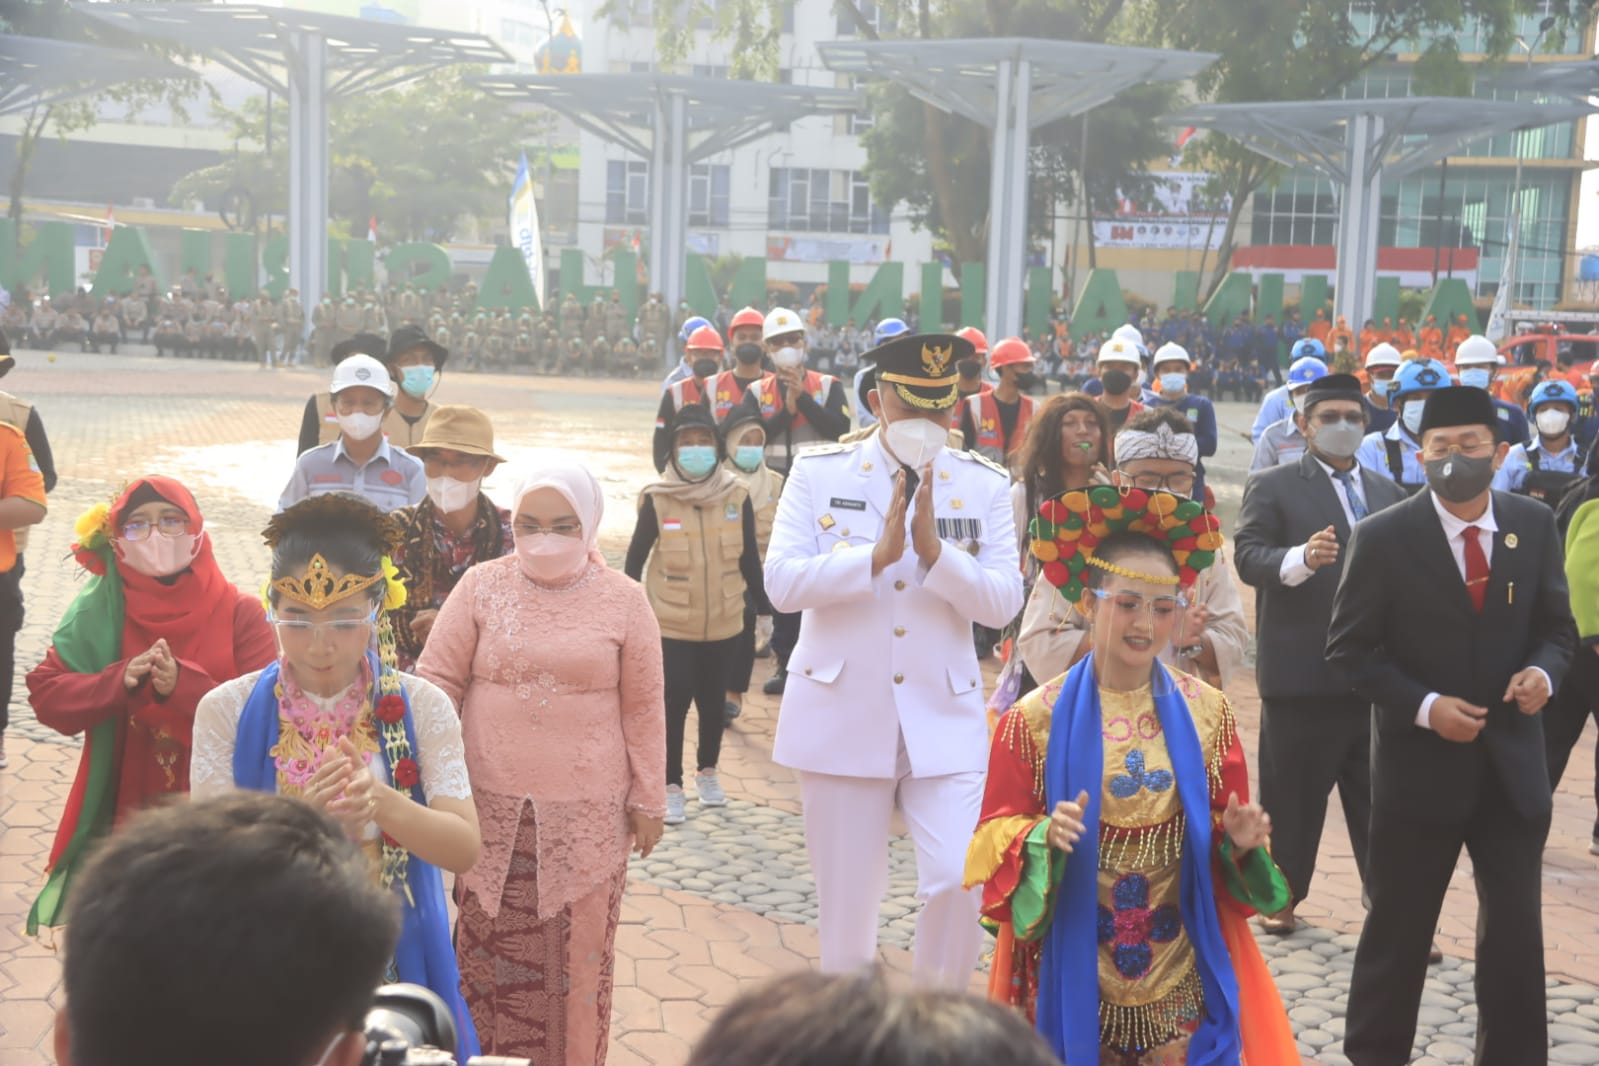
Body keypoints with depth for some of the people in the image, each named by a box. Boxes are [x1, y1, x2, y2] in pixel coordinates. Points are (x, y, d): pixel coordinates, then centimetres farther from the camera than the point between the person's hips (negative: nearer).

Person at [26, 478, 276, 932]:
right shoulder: (99, 612, 2)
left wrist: (184, 685, -26)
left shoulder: (239, 612, -5)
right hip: (122, 814, 2)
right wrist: (118, 681, -20)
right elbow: (45, 696, -3)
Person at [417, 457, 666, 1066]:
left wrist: (648, 800, 4)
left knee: (577, 955, 7)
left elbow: (642, 709, 4)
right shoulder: (481, 588, 1)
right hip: (493, 811, 0)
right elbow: (438, 681, 2)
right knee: (496, 958, 7)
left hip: (587, 815, 0)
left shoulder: (623, 600, 0)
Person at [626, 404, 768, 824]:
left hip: (724, 623, 2)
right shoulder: (657, 499, -10)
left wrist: (764, 608, 6)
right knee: (674, 702, -1)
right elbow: (635, 557, -2)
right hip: (670, 625, -2)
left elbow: (749, 558, 4)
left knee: (713, 700, 11)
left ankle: (707, 771, 34)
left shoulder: (737, 496, -4)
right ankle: (671, 785, 13)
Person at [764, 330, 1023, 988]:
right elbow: (782, 582, -10)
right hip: (843, 719, 0)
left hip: (945, 719, 0)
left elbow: (1003, 603, -5)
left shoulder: (986, 485, 3)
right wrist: (878, 554, -19)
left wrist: (934, 549, -19)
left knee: (960, 883, -13)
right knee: (847, 903, 9)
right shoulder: (819, 473, 1)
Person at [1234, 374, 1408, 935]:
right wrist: (1301, 559, -31)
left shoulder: (1386, 492, 17)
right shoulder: (1272, 486, 0)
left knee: (1380, 799, 6)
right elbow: (1248, 556, -13)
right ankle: (1283, 898, 22)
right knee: (1293, 796, 7)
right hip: (1302, 671, -4)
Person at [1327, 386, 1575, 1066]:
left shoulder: (1536, 526, 0)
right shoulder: (1383, 537, -11)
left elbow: (1557, 627, 9)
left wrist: (1543, 670, -14)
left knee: (1517, 931, 10)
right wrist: (1424, 706, -19)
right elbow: (1350, 649, -8)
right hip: (1420, 762, -3)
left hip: (1511, 763, 3)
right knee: (1398, 930, 10)